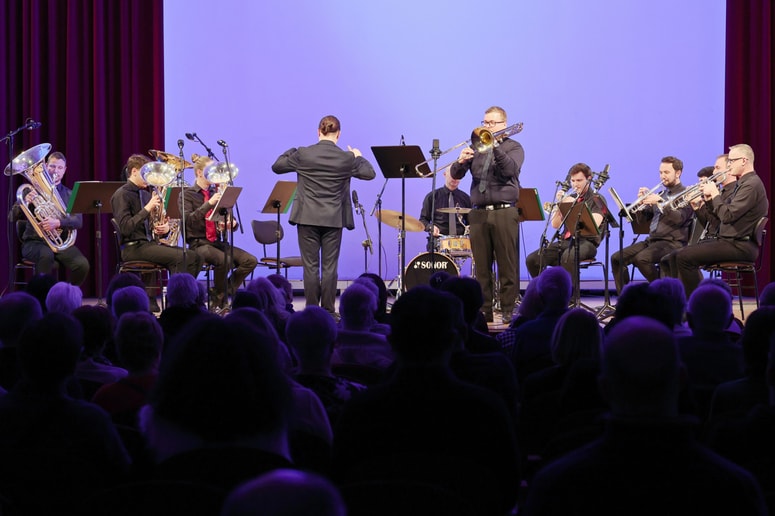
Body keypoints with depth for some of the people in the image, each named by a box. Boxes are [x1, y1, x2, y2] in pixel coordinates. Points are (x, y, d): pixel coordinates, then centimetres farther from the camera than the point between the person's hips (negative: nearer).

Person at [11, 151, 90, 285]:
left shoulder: (69, 194, 12)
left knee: (82, 265, -25)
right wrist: (25, 202, -22)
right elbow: (13, 217, 0)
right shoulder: (33, 190, 8)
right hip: (35, 242, -2)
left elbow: (78, 221, -4)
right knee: (46, 254, -37)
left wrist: (58, 223, -25)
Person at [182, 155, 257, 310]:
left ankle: (225, 292, -4)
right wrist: (209, 203, -27)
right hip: (199, 244, -6)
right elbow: (189, 220, -19)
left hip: (219, 242, 6)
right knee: (224, 260, -35)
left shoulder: (217, 193, 16)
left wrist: (232, 223, -6)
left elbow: (229, 219, 19)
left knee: (251, 261, -16)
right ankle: (218, 300, -13)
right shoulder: (188, 194, -1)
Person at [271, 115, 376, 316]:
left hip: (308, 218, 0)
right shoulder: (347, 158, -5)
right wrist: (358, 157, 25)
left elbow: (276, 167, 6)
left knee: (310, 266, 4)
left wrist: (291, 151, 21)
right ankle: (328, 312, 6)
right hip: (333, 220, 0)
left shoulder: (303, 154, -7)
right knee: (330, 267, 5)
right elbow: (370, 173, 8)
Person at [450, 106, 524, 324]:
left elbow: (510, 169, -13)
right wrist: (461, 162, -14)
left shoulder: (513, 147, 7)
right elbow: (455, 175, 8)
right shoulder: (476, 147, 16)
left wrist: (494, 147, -23)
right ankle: (484, 310, 8)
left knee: (508, 266, -4)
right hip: (479, 213, 4)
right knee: (481, 267, 3)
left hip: (504, 213, -3)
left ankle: (508, 311, -2)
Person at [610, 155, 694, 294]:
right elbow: (641, 220, 17)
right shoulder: (660, 193, 21)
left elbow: (679, 218, -18)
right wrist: (641, 202, -1)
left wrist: (660, 202, -23)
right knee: (616, 258, -6)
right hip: (652, 240, 8)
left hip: (672, 242, -8)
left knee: (641, 258, -32)